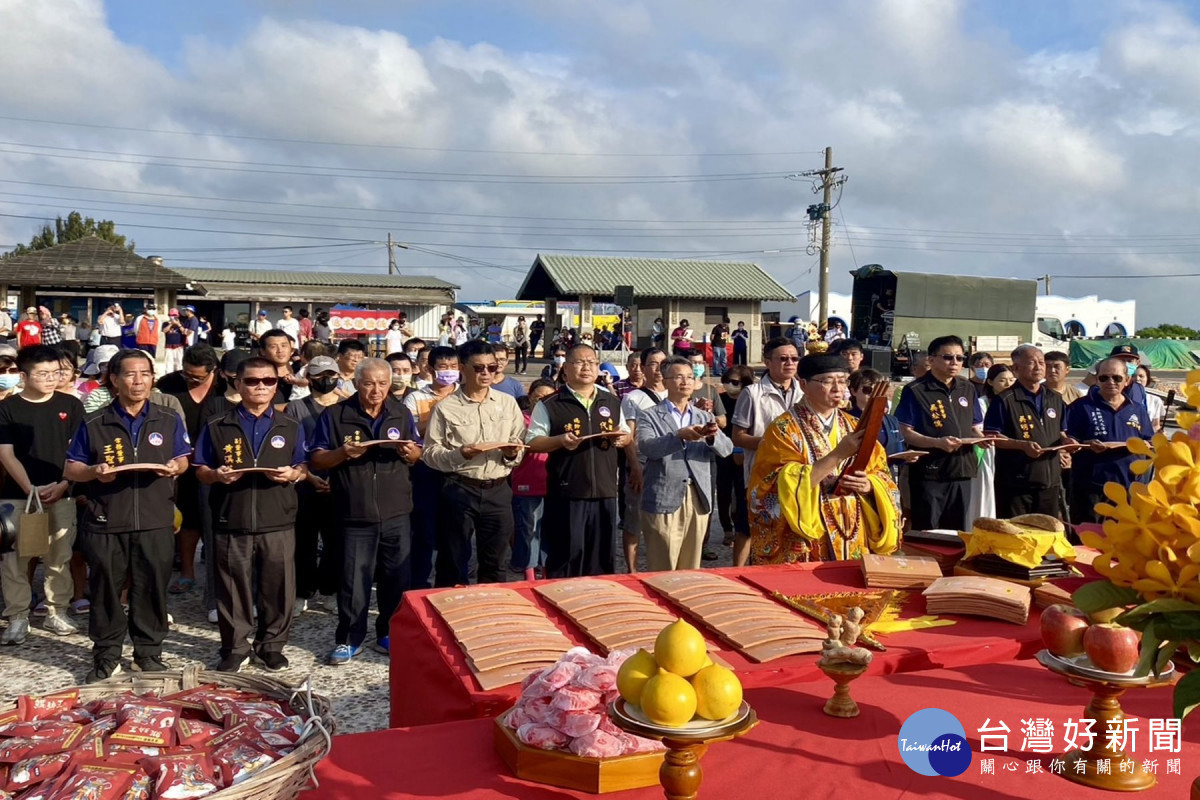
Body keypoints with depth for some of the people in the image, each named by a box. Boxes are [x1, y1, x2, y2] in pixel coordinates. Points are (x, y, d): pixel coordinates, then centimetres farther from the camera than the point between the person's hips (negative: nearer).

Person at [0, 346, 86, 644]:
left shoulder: (70, 405, 3)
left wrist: (62, 485, -9)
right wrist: (31, 489, -14)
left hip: (61, 494, 1)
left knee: (59, 557, 6)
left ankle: (57, 613, 17)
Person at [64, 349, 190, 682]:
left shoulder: (169, 421, 7)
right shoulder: (93, 425, 3)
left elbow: (183, 460, 12)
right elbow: (70, 469, 6)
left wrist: (174, 467, -11)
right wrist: (94, 472, -15)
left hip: (155, 523, 0)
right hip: (106, 523, 0)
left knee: (151, 589, 6)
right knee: (105, 591, 7)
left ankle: (149, 653, 21)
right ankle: (106, 656, 21)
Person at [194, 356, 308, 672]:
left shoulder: (290, 427, 10)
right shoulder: (217, 427, 7)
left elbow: (304, 469, 9)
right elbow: (200, 470, 8)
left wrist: (293, 474, -13)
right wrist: (215, 475, -13)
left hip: (278, 523, 1)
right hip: (231, 522, 0)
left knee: (277, 586, 5)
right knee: (233, 588, 6)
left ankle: (272, 645, 20)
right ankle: (235, 648, 19)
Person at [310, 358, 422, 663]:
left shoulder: (401, 413, 9)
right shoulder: (335, 415, 0)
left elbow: (419, 455, 14)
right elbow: (316, 460, 1)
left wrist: (411, 452, -10)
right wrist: (342, 453, -19)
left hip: (396, 514, 3)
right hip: (355, 515, -2)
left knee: (396, 578, 9)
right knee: (354, 580, 2)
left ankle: (389, 635, 24)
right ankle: (349, 639, 17)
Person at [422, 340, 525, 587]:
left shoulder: (508, 403, 8)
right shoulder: (445, 407, -2)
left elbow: (522, 444, 11)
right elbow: (430, 453, -5)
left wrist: (512, 453, -11)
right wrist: (460, 453, -20)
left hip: (498, 490, 3)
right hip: (459, 490, -3)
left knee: (494, 565, 13)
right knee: (452, 565, 7)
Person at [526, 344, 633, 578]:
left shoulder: (612, 402, 13)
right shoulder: (549, 405, -2)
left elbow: (627, 436, 21)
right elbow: (532, 442, -3)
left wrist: (622, 438, -3)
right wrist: (560, 440, -20)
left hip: (605, 491, 4)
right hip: (566, 492, -4)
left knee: (602, 556, 12)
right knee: (565, 556, 1)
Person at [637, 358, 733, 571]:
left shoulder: (705, 417, 16)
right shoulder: (650, 416, 3)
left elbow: (727, 449, 4)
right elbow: (646, 447, -14)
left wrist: (713, 436, -18)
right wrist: (679, 436, -29)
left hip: (698, 500, 4)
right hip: (663, 500, -4)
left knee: (691, 569, 11)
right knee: (662, 571, 0)